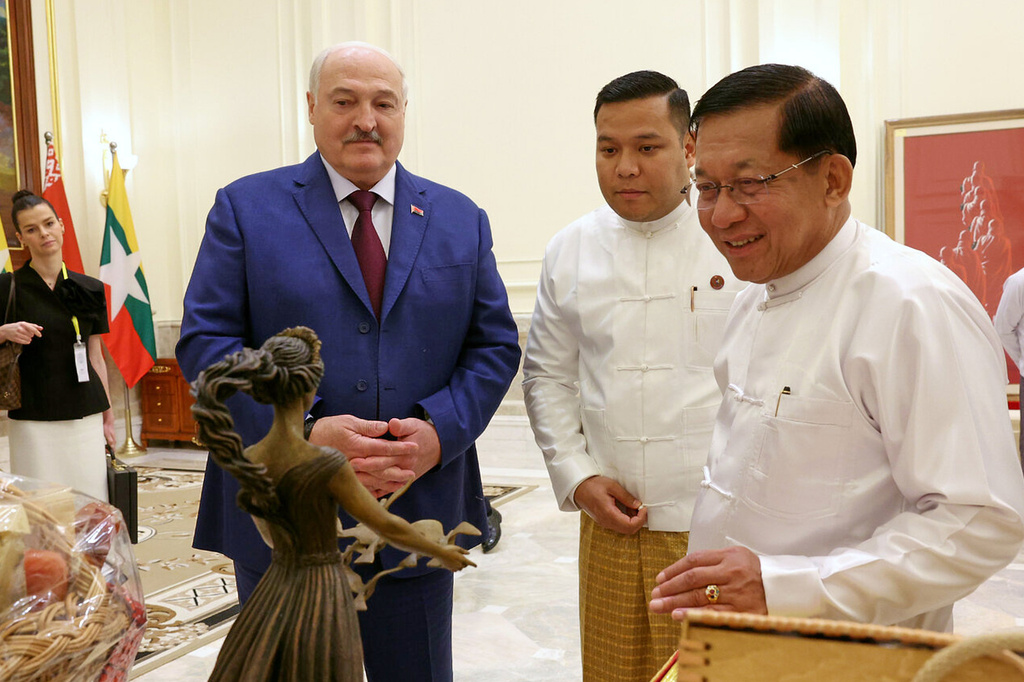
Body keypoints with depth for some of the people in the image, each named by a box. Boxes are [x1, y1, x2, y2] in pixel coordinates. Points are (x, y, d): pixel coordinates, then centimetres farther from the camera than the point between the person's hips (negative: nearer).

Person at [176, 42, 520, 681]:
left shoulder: (462, 221, 7)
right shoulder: (245, 208, 1)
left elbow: (496, 344, 5)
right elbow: (205, 341, -6)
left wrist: (439, 430, -13)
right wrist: (304, 433, -19)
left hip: (419, 514, 2)